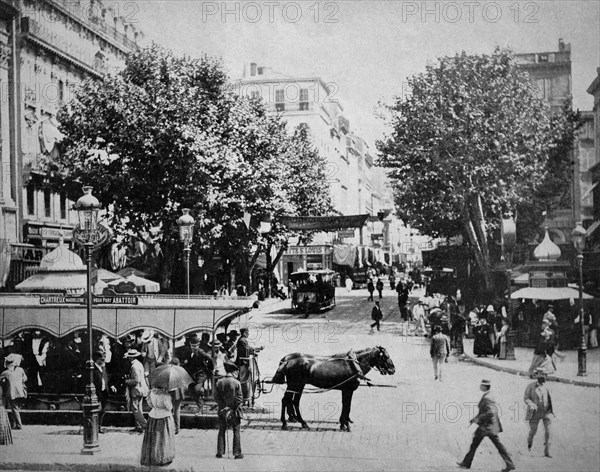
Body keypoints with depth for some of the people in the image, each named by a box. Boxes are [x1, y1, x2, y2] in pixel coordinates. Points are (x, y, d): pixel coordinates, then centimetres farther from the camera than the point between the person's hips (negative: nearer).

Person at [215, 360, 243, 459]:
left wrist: (223, 406, 1)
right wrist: (234, 408, -4)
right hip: (234, 411, -2)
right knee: (236, 431, 5)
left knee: (221, 431, 12)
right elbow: (240, 398, -12)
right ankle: (237, 453, 2)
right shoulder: (236, 382, -10)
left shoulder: (219, 382, -2)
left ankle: (220, 452, 11)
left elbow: (216, 397, -2)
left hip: (222, 411, 2)